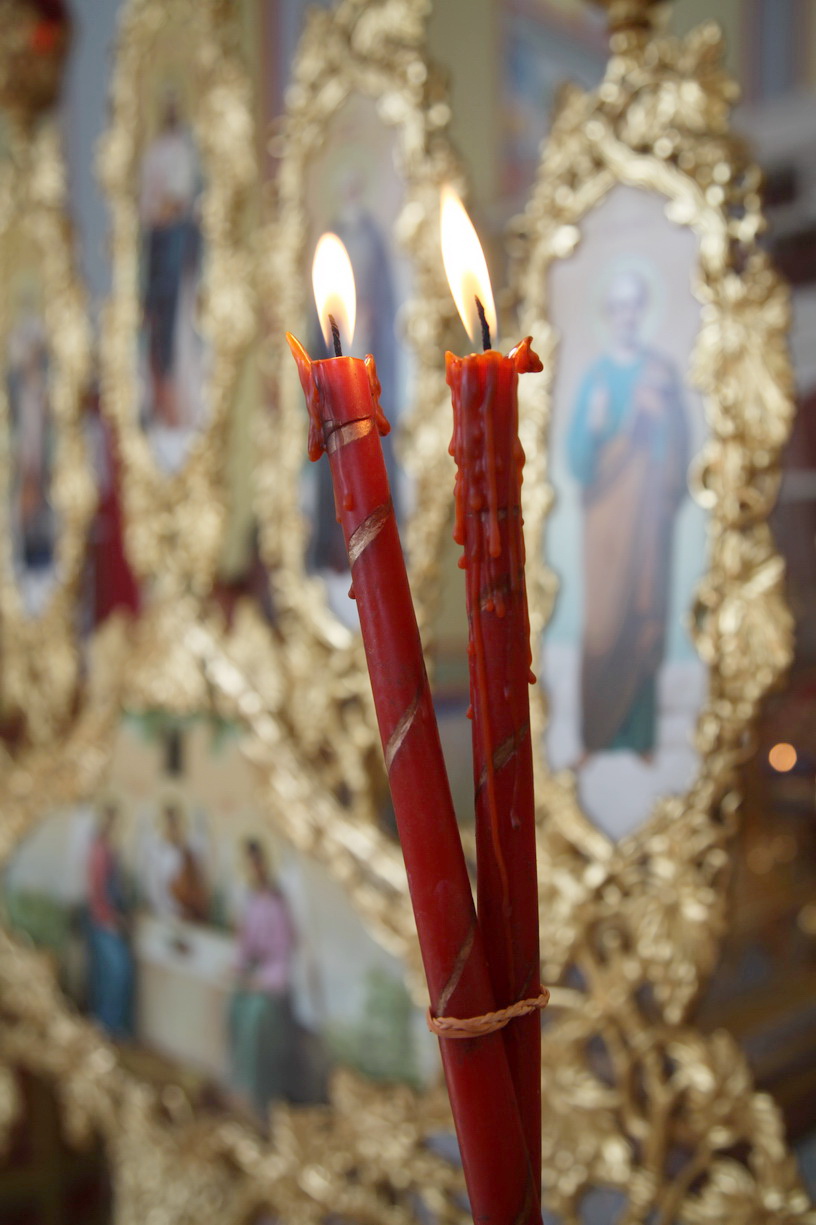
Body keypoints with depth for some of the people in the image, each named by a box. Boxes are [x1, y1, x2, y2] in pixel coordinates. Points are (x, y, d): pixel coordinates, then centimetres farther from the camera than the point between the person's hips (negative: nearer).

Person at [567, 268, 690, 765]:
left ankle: (641, 733, 9)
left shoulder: (663, 374, 5)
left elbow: (680, 450, 2)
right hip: (605, 509, 1)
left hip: (648, 511, 0)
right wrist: (593, 425, -18)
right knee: (602, 617, -2)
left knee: (646, 614, 0)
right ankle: (597, 732, 5)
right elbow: (577, 456, 1)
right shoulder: (595, 376, 8)